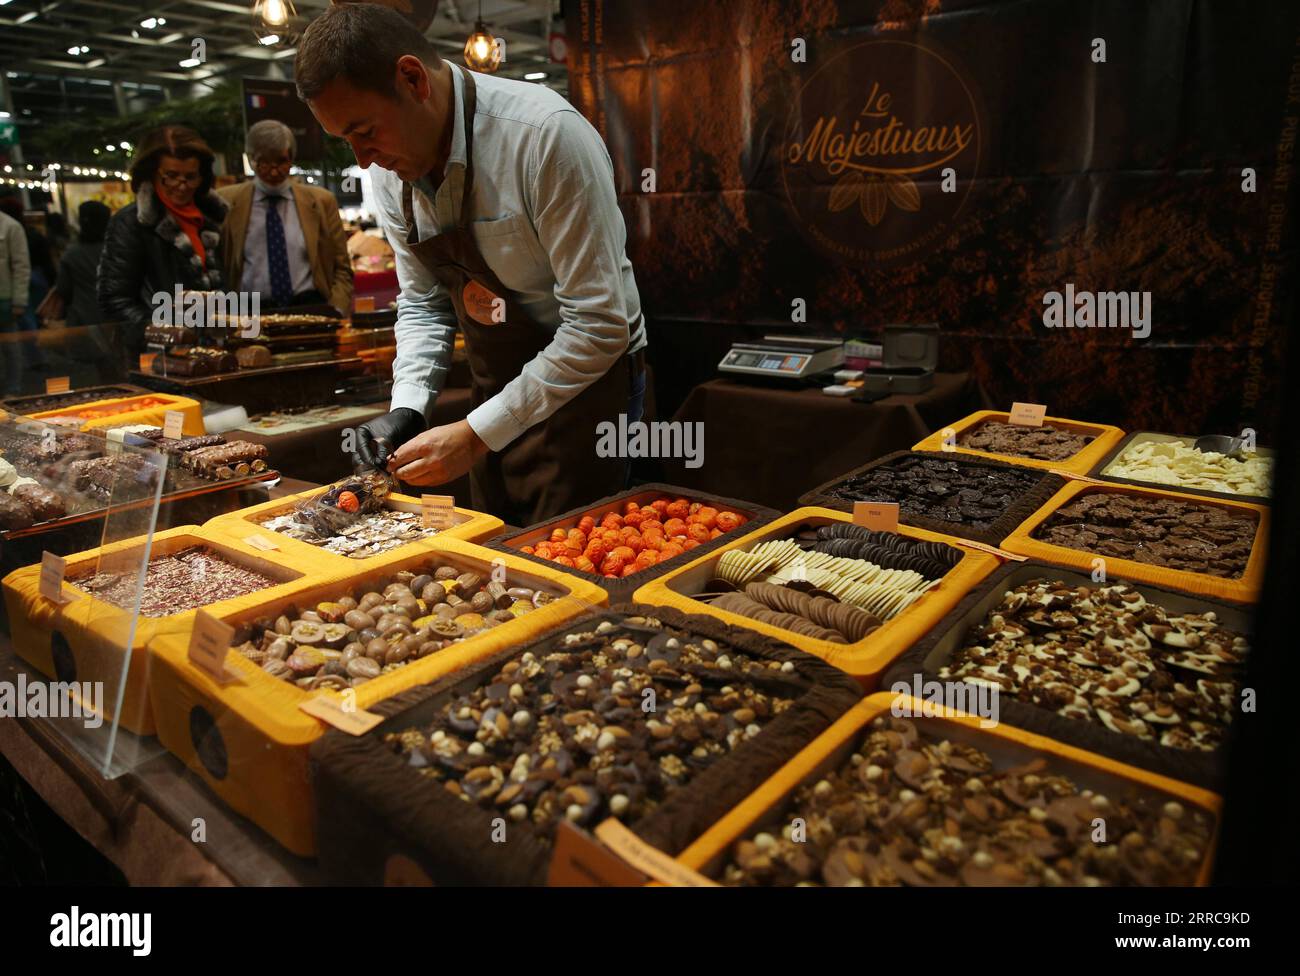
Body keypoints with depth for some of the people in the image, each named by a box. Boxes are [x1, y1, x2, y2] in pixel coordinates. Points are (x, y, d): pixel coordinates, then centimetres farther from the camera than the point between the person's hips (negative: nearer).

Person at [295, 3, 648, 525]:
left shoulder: (547, 135, -24)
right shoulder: (390, 169, -2)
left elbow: (599, 326, -25)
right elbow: (422, 302, 9)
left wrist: (476, 436, -23)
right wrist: (406, 409, -7)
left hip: (587, 384, -6)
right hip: (496, 393, 7)